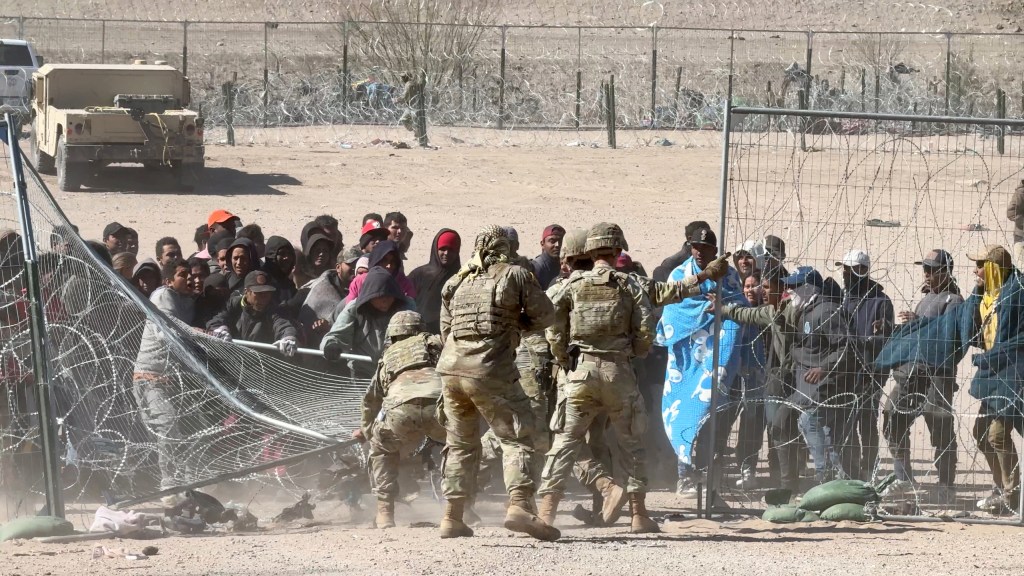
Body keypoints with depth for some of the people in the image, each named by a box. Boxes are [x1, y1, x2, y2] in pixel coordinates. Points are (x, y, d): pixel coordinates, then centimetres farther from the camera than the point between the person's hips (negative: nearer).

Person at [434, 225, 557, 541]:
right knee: (517, 437, -2)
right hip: (491, 372, -5)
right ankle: (519, 505, -21)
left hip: (451, 369, 5)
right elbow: (544, 316, 6)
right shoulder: (515, 275, 2)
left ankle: (452, 517, 13)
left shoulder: (456, 282, 16)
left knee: (460, 443, 16)